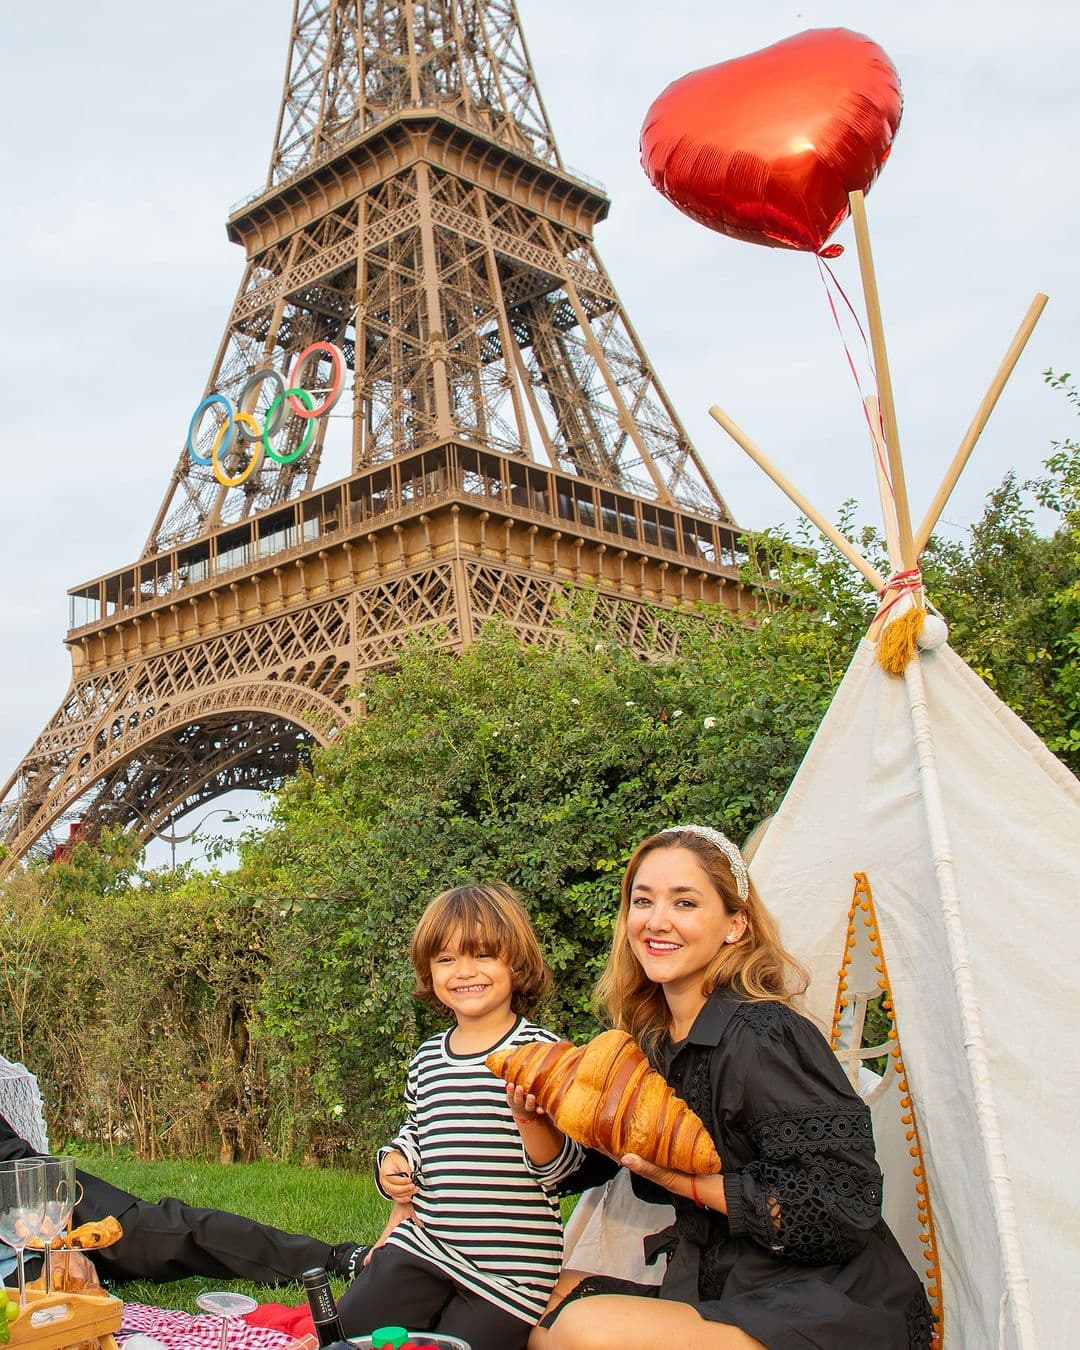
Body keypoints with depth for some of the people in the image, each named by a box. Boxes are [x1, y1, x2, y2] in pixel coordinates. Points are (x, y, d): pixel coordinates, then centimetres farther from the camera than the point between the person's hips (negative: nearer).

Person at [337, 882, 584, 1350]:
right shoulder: (428, 1057, 7)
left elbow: (559, 1166, -11)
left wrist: (530, 1117, -30)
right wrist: (393, 1165, 6)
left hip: (511, 1265, -5)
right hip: (424, 1246, 5)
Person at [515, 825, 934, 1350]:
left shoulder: (760, 1037, -19)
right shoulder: (650, 1039, 6)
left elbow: (842, 1212, -21)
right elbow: (588, 1167, 12)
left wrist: (690, 1182, -18)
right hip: (721, 1296, 8)